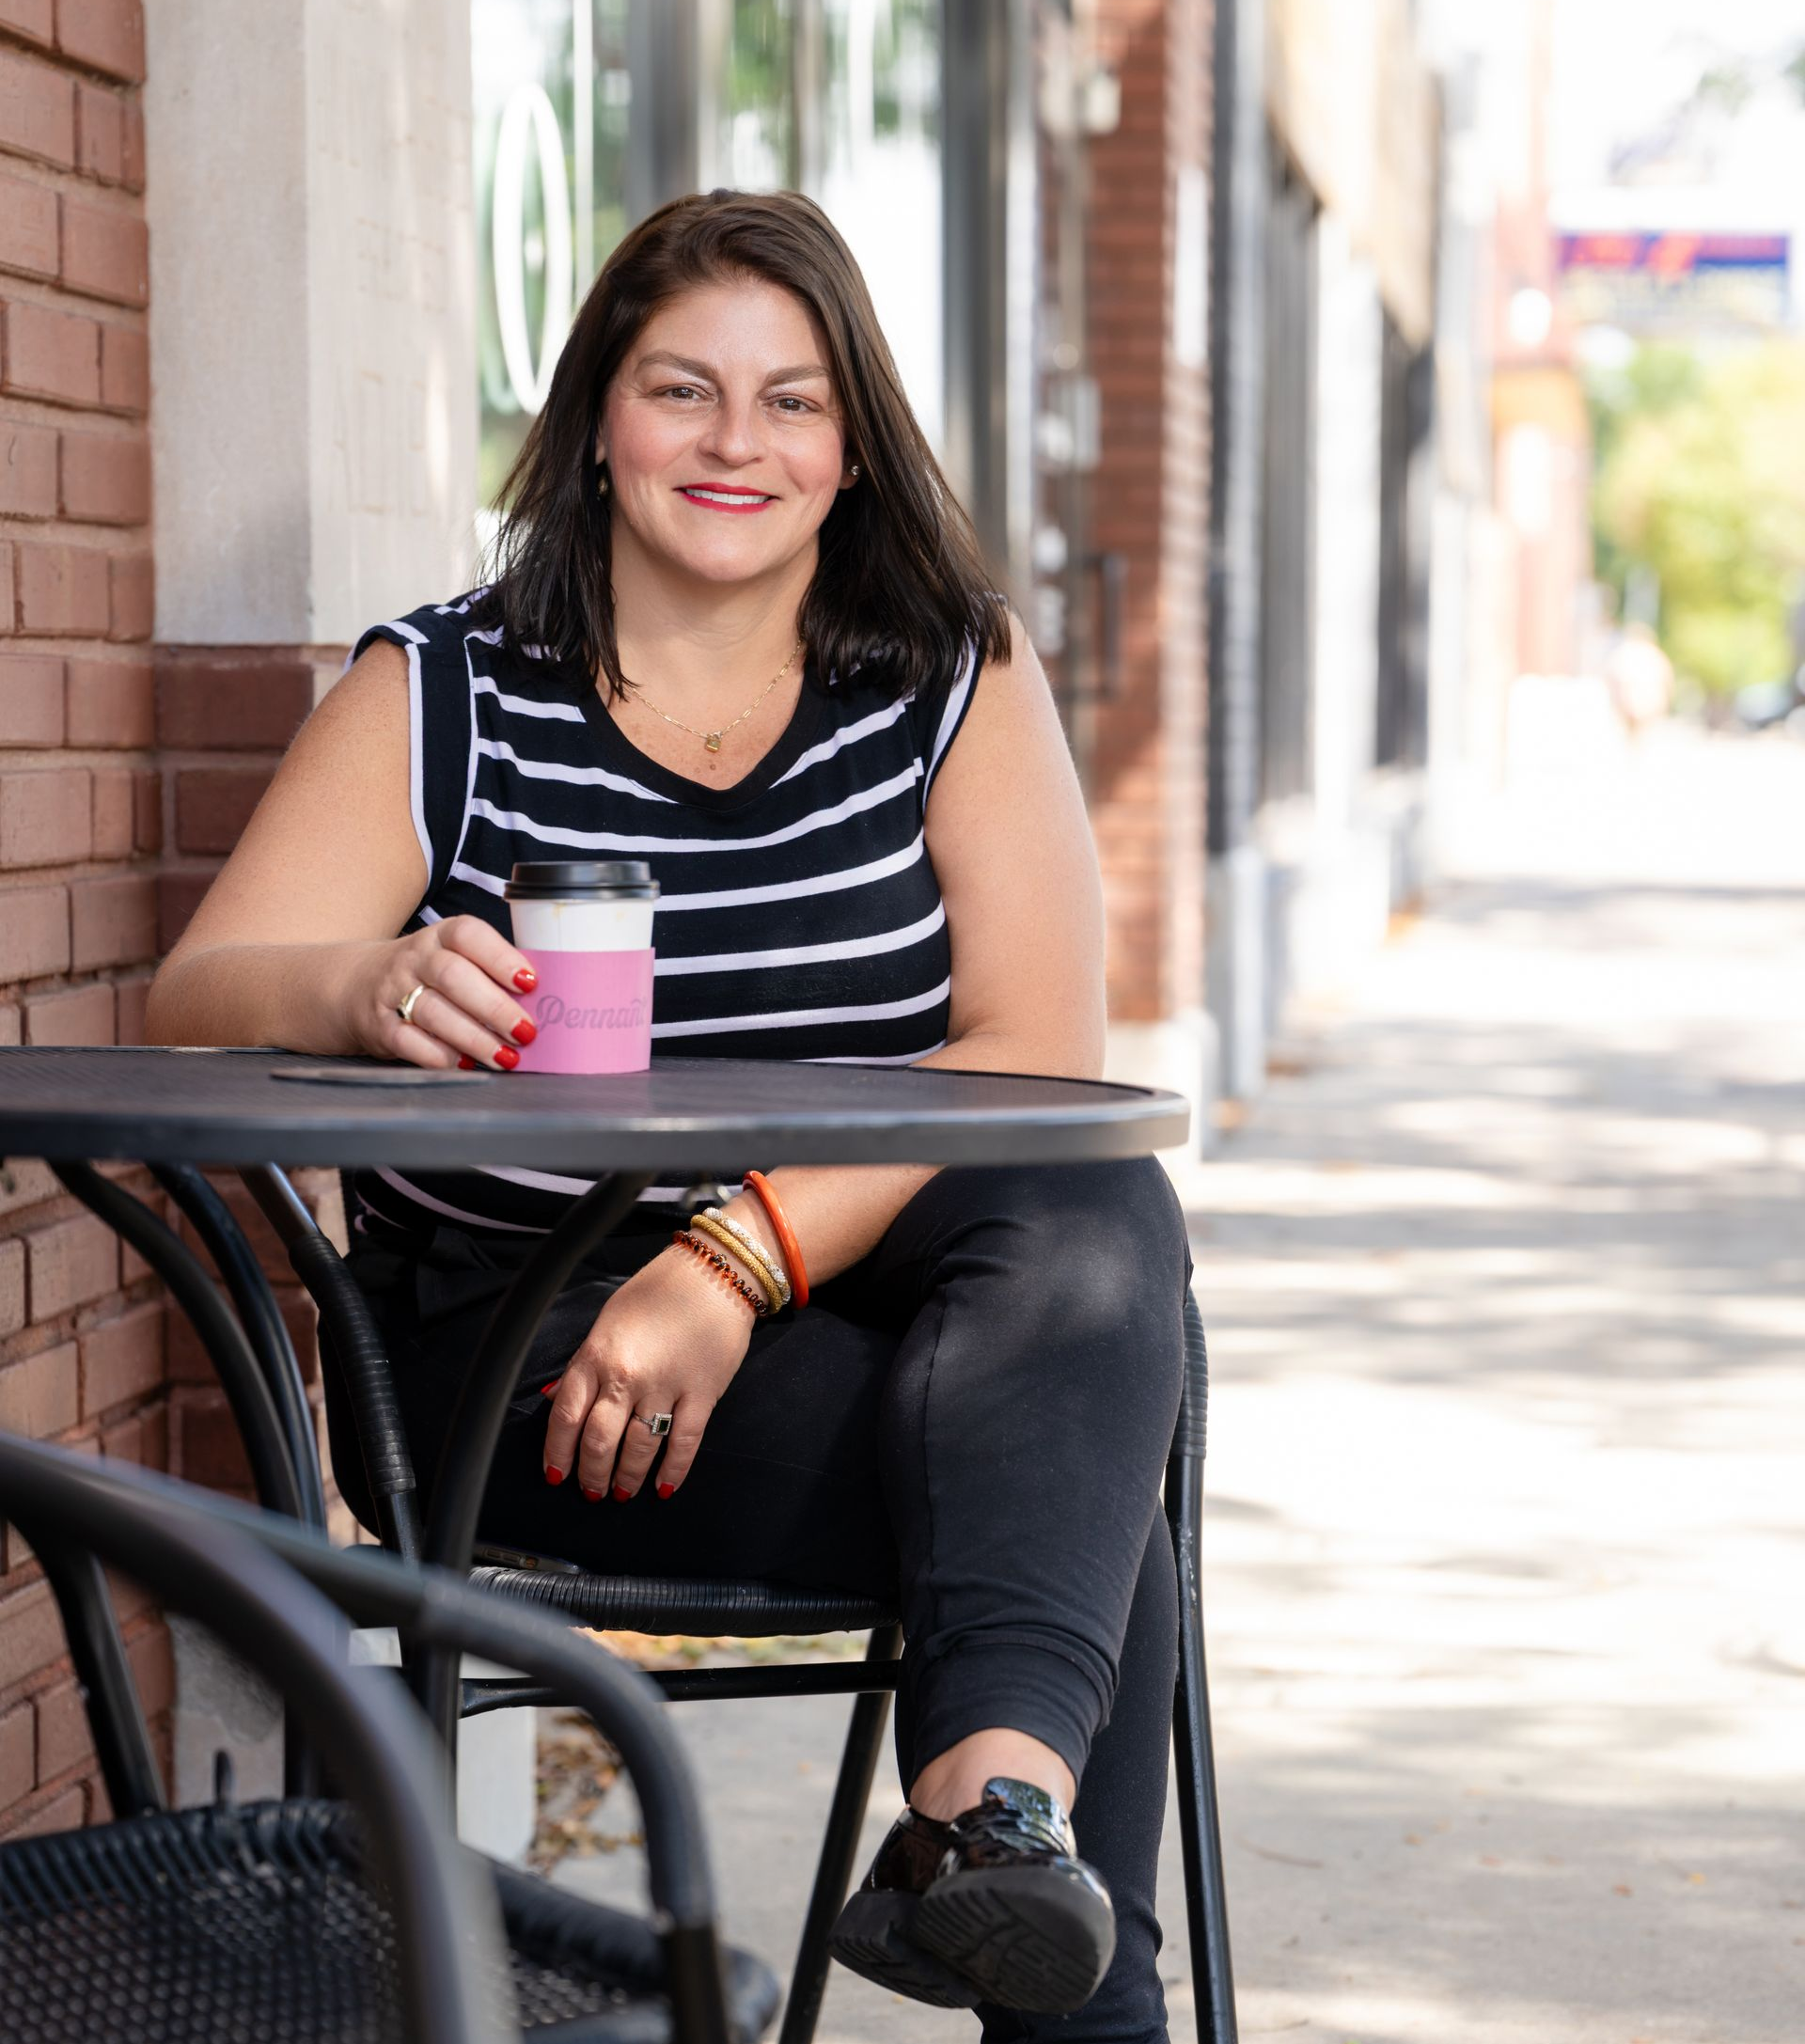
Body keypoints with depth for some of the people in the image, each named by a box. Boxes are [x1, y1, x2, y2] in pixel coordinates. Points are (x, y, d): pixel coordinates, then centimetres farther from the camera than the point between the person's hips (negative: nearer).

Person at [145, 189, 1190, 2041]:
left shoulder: (956, 682, 6)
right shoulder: (439, 695, 4)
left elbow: (1038, 1051, -8)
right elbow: (193, 1002, -8)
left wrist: (732, 1266, -24)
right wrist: (368, 990, -35)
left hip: (856, 1310, 2)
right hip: (509, 1342, -2)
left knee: (1101, 1213, -33)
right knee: (1068, 1487, -29)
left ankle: (992, 1795, -48)